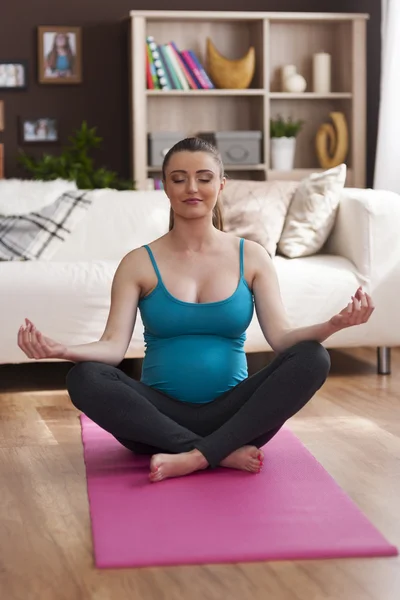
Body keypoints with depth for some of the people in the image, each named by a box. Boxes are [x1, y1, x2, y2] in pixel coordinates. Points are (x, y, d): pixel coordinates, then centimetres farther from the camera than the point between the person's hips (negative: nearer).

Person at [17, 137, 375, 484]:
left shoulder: (252, 257, 5)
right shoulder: (139, 263, 2)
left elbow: (281, 336, -5)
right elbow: (114, 345, -8)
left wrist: (333, 324, -26)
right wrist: (61, 350, -30)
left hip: (231, 414, 1)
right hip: (161, 415, 0)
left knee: (312, 358, -24)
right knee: (84, 378, -29)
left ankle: (196, 457, -29)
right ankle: (225, 453, -27)